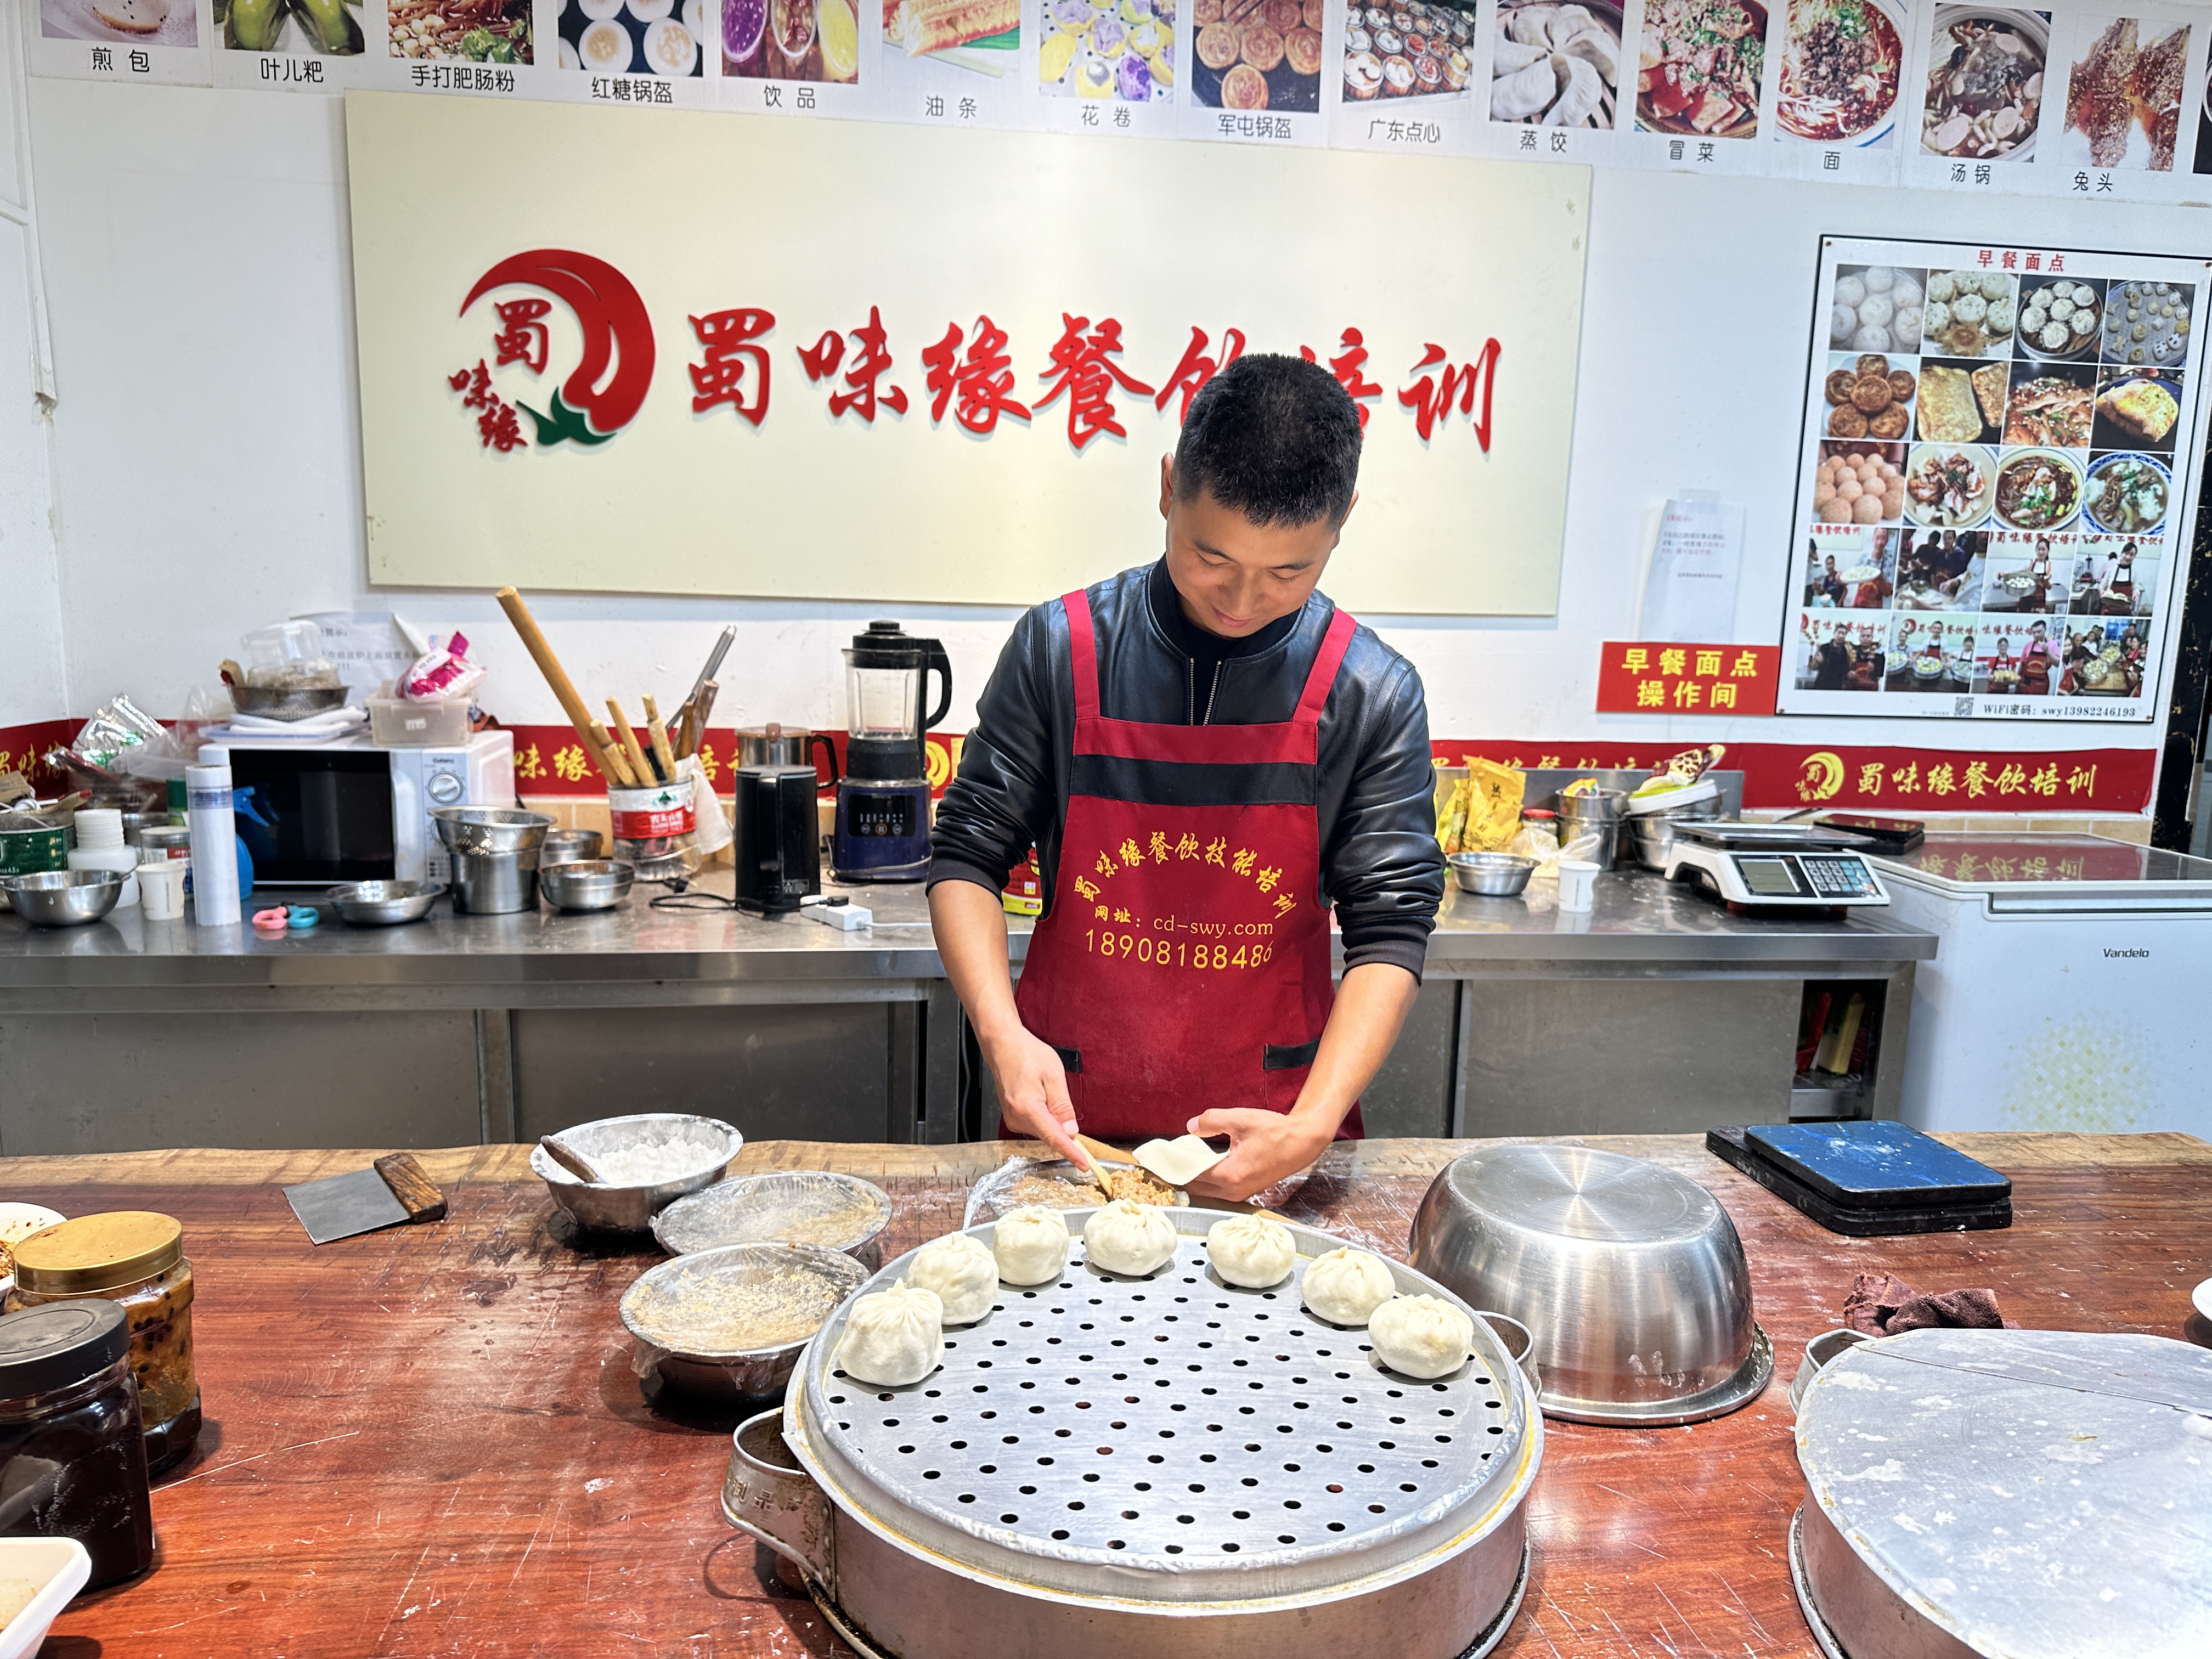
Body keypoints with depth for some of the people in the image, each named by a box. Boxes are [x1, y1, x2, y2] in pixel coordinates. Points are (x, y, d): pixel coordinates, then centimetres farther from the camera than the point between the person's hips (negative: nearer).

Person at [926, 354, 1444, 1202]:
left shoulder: (1373, 694, -10)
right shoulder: (1060, 648, -10)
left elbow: (1389, 930, -10)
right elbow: (968, 855, -6)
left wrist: (1315, 1123, -23)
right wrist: (1001, 1031, -21)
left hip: (1270, 1126, 0)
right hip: (1068, 1117, 1)